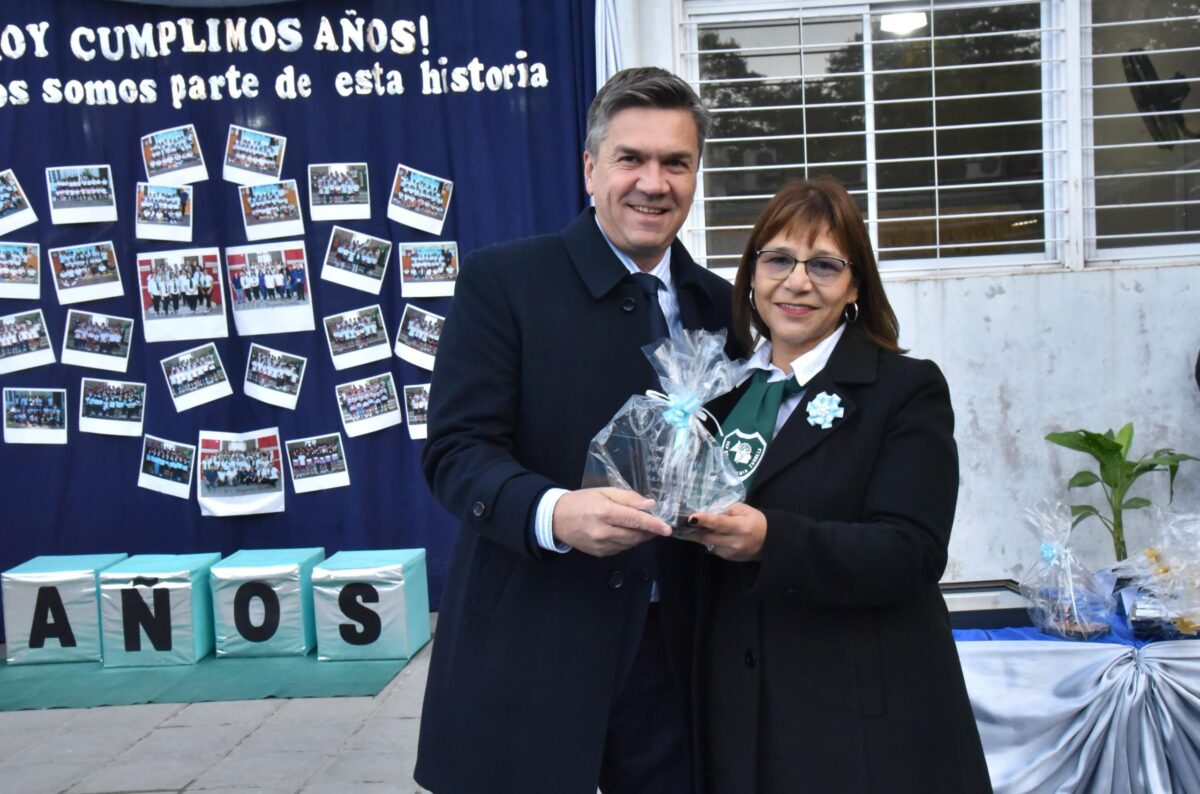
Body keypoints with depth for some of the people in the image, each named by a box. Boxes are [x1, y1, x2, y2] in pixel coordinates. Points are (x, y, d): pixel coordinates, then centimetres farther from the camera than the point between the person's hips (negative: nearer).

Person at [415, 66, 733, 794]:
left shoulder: (721, 305, 9)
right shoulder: (502, 281, -5)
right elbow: (456, 449, -11)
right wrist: (554, 512, -28)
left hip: (672, 646, 4)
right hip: (527, 651, -3)